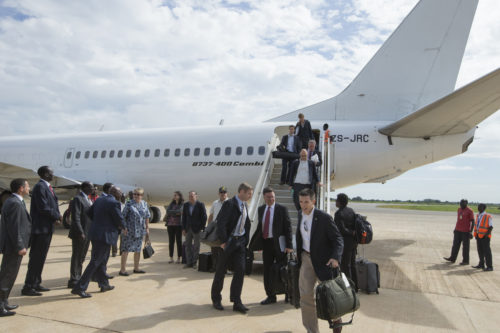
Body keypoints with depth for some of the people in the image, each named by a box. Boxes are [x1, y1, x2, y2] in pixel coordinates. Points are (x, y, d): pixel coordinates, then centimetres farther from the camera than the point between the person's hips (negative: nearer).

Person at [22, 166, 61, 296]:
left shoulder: (47, 187, 14)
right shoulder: (40, 187, -15)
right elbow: (43, 208, -21)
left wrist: (56, 216, -2)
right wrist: (57, 216, -9)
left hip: (47, 228, 9)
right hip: (41, 228, -9)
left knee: (40, 257, 15)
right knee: (36, 258, -3)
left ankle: (36, 283, 25)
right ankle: (28, 287, 5)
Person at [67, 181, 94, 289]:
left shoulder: (88, 199, 15)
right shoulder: (77, 199, -13)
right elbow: (75, 217, -19)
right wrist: (81, 232, -23)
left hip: (87, 233, 9)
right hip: (80, 233, -9)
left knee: (81, 257, 16)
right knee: (76, 257, 0)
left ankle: (78, 278, 27)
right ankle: (73, 280, 8)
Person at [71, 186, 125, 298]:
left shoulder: (99, 199, 10)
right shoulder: (114, 203, -16)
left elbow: (90, 213, 15)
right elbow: (119, 219, -12)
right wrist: (123, 228, 8)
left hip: (95, 233, 9)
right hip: (104, 235, -9)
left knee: (102, 260, 19)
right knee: (95, 262, -4)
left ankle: (104, 284, 31)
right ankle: (79, 288, -2)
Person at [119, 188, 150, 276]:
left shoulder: (144, 204, 7)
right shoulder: (129, 203, -6)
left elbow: (147, 217, 14)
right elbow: (123, 216, -7)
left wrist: (147, 228, 12)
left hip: (140, 231, 5)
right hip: (129, 231, -5)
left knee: (138, 250, 12)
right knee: (126, 250, -4)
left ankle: (136, 268, 23)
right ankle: (122, 270, 3)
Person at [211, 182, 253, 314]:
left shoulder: (244, 206, 10)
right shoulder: (229, 204, -15)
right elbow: (221, 223, -20)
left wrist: (246, 240, 11)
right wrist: (223, 241, -19)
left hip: (240, 242, 6)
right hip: (228, 241, -6)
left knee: (240, 270, 0)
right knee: (221, 271, 7)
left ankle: (236, 302, 9)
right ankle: (216, 299, 24)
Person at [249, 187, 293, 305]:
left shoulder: (282, 209, -6)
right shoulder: (261, 209, 9)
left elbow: (288, 227, -9)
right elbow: (260, 226, 14)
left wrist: (289, 245, -15)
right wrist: (257, 243, 10)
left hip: (278, 243, -4)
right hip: (266, 242, 5)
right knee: (267, 271, 8)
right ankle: (271, 296, 21)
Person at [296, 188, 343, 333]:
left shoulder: (324, 218, -18)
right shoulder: (301, 214, 1)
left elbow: (338, 239, -16)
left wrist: (335, 257, -29)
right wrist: (299, 252, 18)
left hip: (322, 260, -5)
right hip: (306, 258, 5)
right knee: (306, 294, 0)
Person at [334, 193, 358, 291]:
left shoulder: (338, 214, -18)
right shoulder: (351, 210, 6)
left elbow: (342, 230, -23)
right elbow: (355, 225, 9)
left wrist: (352, 233, -10)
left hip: (345, 242, -8)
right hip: (353, 242, 8)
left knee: (344, 266, 2)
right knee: (352, 264, 17)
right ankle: (355, 286, 26)